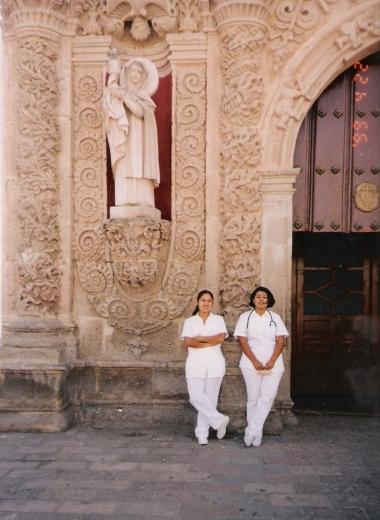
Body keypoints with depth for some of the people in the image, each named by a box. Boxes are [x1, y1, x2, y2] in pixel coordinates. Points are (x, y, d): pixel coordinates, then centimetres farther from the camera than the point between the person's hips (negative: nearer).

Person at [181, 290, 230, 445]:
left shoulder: (218, 319, 10)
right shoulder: (189, 321, 9)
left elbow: (221, 338, -7)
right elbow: (187, 342, -5)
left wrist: (200, 338, -6)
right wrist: (211, 342, -9)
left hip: (214, 364, 0)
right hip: (195, 364, 0)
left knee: (210, 398, 1)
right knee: (196, 397, -13)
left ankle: (202, 434, 10)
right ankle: (220, 420, 2)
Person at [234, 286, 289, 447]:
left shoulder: (275, 318, 11)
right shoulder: (245, 317, 6)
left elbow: (280, 341, 3)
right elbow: (243, 341, -2)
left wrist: (271, 361, -11)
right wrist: (255, 361, -13)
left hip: (273, 364, 1)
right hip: (251, 364, -1)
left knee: (267, 398, -7)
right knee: (253, 398, 1)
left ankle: (251, 432, -3)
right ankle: (256, 433, 12)